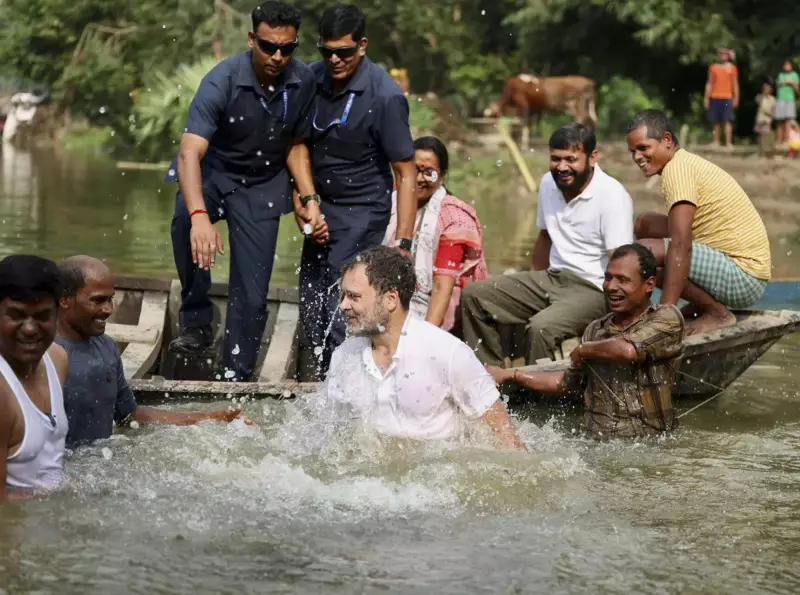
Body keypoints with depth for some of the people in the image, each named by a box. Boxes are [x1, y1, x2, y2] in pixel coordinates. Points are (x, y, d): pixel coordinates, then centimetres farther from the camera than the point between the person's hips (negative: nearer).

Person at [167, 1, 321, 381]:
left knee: (251, 295, -4)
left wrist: (309, 200, -8)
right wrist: (199, 215, -53)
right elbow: (189, 153, -38)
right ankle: (196, 322, -24)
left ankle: (236, 379, 10)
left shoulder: (303, 82, -12)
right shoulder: (222, 82, -27)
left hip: (262, 185, 3)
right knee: (186, 218, -37)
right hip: (212, 172, -3)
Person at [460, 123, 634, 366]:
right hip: (552, 278, 8)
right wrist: (529, 288, 20)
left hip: (593, 289, -8)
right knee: (474, 295, -1)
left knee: (541, 327, -35)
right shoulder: (549, 184, 7)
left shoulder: (612, 196, -16)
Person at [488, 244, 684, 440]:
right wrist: (510, 375, 26)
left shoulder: (667, 318, -3)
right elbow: (570, 381, 29)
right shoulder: (595, 330, 14)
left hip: (649, 445, -5)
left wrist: (583, 350, -2)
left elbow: (628, 350, -22)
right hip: (595, 443, 5)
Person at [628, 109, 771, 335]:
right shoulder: (687, 162, 15)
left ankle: (717, 313, -10)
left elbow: (680, 246, -26)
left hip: (743, 277, -10)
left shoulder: (677, 168, -16)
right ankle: (698, 306, 14)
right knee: (645, 224, 15)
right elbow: (683, 236, 23)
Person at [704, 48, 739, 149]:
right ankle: (716, 142, 9)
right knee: (716, 122, 5)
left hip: (727, 97, -2)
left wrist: (736, 98, 0)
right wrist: (706, 98, 6)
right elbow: (709, 83, 13)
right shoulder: (713, 67, 12)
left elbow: (735, 84, 8)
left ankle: (728, 143, -14)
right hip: (715, 97, 2)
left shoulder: (732, 68, 9)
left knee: (728, 120, -10)